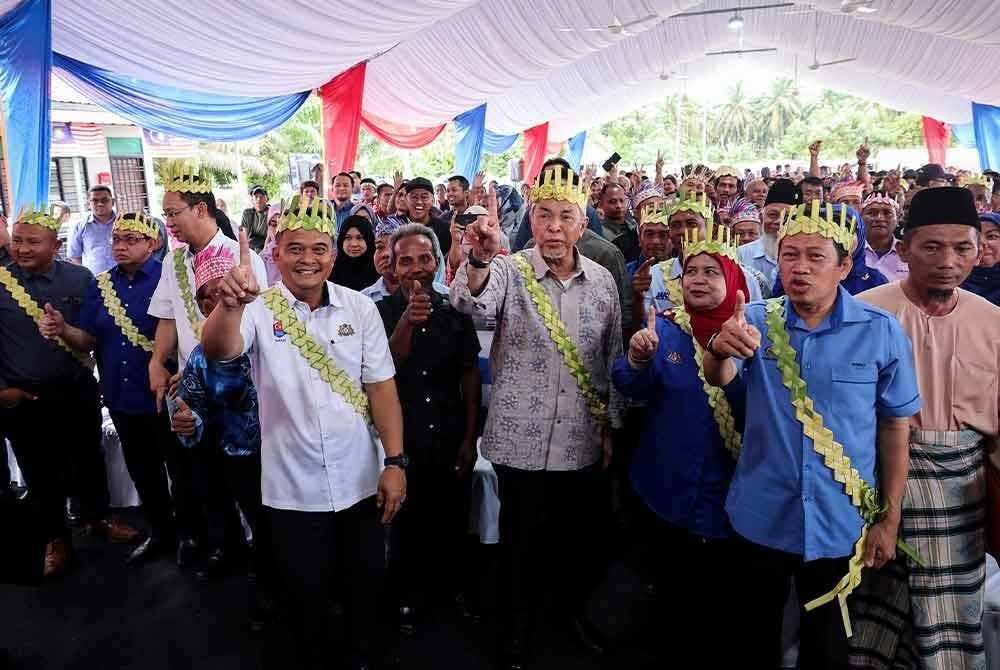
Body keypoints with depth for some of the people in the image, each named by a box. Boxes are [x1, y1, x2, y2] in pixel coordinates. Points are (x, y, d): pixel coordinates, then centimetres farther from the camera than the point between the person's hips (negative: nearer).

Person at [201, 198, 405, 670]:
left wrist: (395, 462, -8)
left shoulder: (361, 308, -3)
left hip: (360, 484, 2)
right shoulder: (260, 309, -9)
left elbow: (381, 387, -2)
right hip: (292, 491, -2)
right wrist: (229, 304, -49)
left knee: (367, 591, 19)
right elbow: (217, 351, -28)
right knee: (303, 601, 15)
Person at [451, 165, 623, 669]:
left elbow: (612, 361, 9)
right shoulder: (509, 272, -9)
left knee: (588, 542, 18)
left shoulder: (602, 282, 2)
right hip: (521, 442, -3)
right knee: (521, 548, 10)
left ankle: (573, 604, 48)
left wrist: (611, 426, 10)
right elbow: (469, 302, -31)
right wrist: (480, 259, -51)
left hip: (583, 443, 4)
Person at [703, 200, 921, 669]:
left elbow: (894, 428, -2)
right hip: (760, 516, 1)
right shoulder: (756, 320, -7)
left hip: (838, 524, 0)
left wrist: (889, 518, 0)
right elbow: (717, 378, -23)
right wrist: (720, 347, -45)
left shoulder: (881, 332, -9)